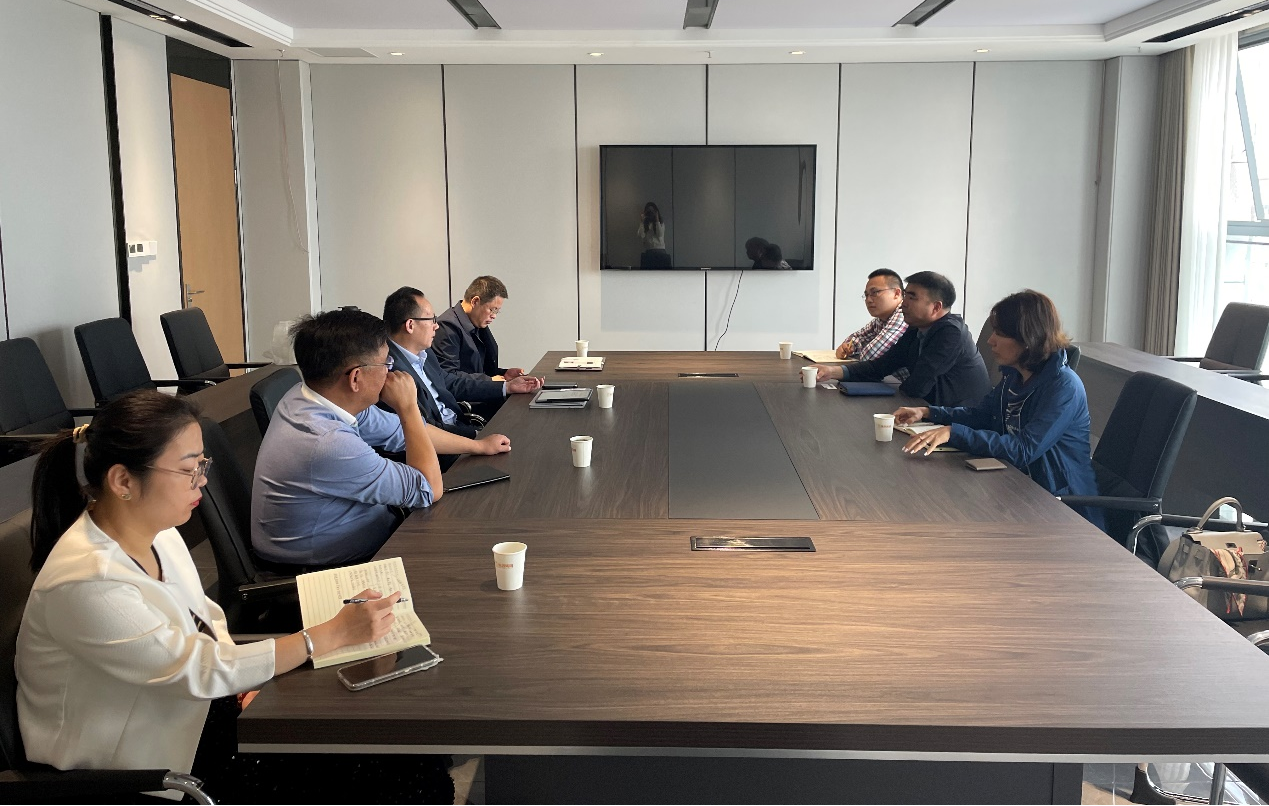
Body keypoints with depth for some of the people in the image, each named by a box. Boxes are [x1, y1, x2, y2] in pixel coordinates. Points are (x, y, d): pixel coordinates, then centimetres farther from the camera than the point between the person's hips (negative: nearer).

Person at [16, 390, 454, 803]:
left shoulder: (156, 531, -2)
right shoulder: (86, 582, -28)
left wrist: (246, 677, -9)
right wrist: (334, 634, -23)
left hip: (190, 711, 7)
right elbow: (202, 670, -26)